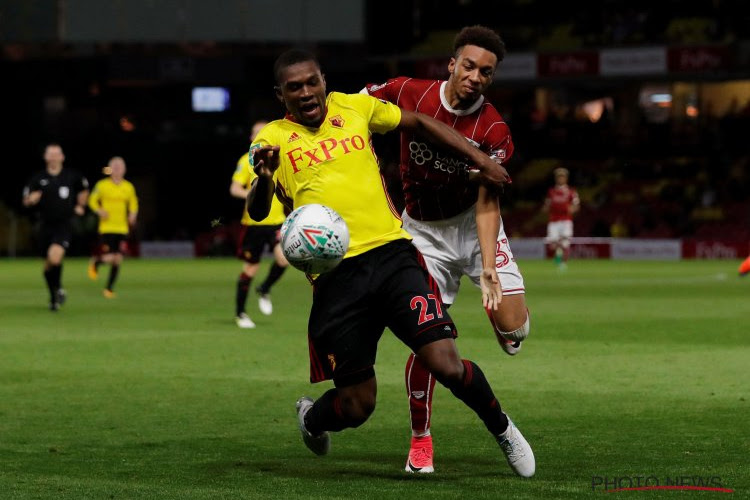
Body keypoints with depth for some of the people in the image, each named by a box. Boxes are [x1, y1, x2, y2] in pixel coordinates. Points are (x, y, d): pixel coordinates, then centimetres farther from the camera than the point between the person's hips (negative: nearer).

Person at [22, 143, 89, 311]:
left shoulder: (72, 176, 1)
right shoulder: (38, 179, 1)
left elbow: (84, 190, 22)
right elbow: (26, 201, 5)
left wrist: (80, 206, 12)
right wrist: (31, 199, -17)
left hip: (64, 225, -2)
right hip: (45, 226, 2)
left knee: (55, 258, -26)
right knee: (48, 265, 9)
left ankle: (58, 288, -1)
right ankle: (54, 297, 29)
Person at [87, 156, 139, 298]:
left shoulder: (129, 187, 5)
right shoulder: (102, 185, -4)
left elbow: (133, 204, 20)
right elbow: (92, 200, 7)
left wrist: (133, 214, 2)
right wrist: (99, 211, -12)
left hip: (122, 228, 3)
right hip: (106, 227, -3)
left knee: (117, 259, 1)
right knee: (109, 258, -12)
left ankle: (109, 288, 16)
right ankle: (95, 262, 24)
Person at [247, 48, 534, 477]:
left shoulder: (353, 108, 12)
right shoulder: (273, 139, 4)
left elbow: (420, 122, 25)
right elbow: (257, 211, -8)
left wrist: (479, 160, 19)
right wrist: (264, 179, -30)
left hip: (391, 254, 1)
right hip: (335, 276, -1)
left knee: (446, 365, -15)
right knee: (356, 407, -1)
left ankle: (502, 428, 15)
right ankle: (310, 418, 36)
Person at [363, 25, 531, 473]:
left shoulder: (494, 130, -18)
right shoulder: (408, 93, -16)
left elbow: (487, 202, -20)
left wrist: (488, 265, -30)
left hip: (473, 225, 0)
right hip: (424, 231, 0)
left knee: (512, 327, -16)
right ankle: (420, 440, 11)